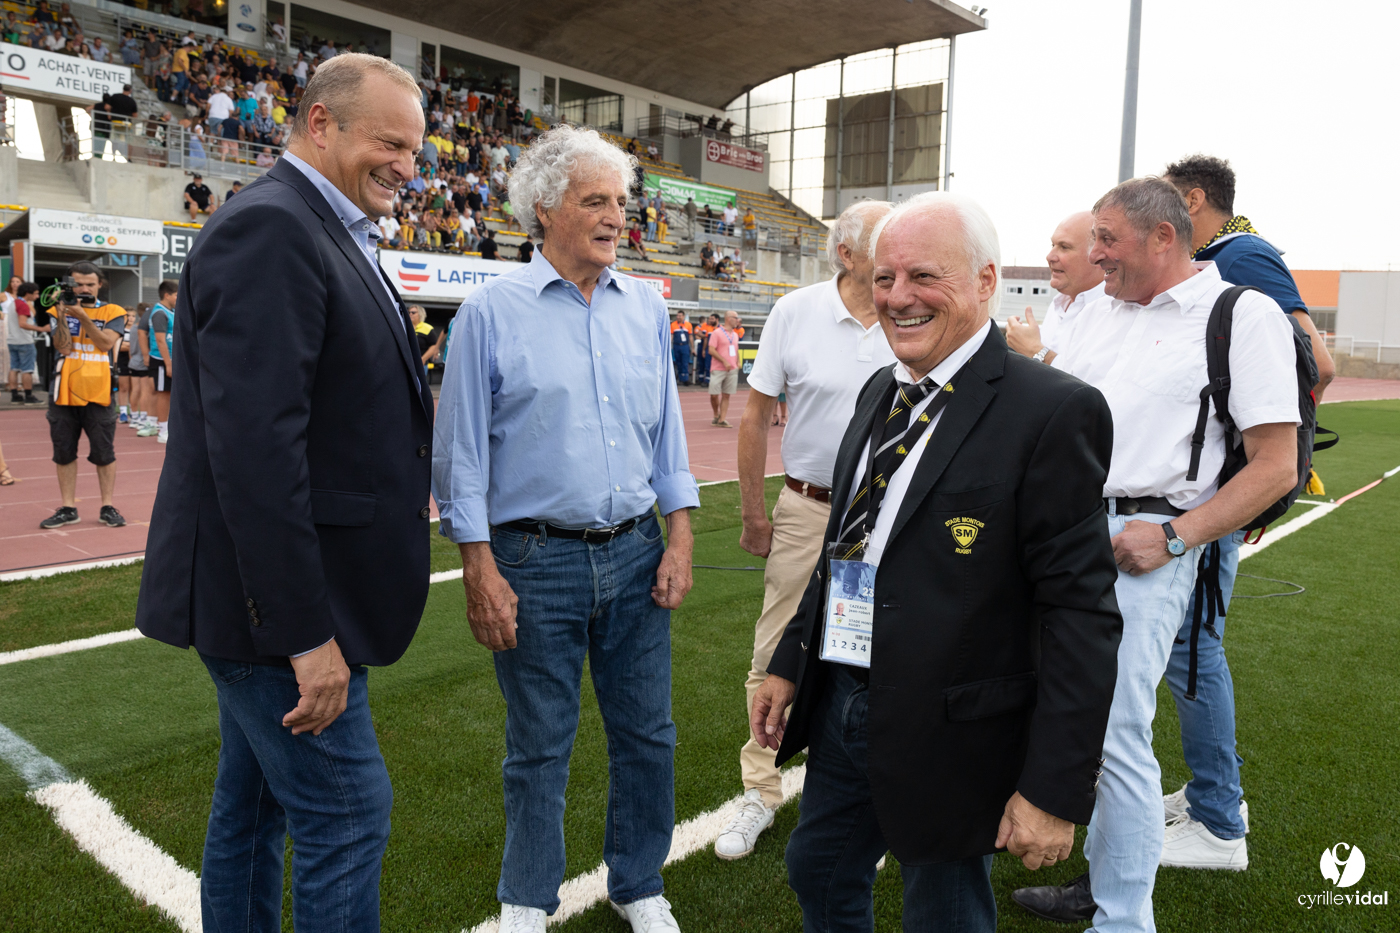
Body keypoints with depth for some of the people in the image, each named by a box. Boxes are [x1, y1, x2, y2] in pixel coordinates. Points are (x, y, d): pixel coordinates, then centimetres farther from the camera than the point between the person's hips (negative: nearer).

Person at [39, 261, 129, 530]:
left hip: (98, 394, -2)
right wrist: (61, 314, -16)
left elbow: (106, 343, -12)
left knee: (103, 453, 1)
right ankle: (68, 508, 16)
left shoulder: (113, 312, 4)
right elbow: (64, 347, -6)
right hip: (63, 393, 3)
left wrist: (82, 316, -19)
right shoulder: (60, 310, 8)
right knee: (64, 452, 7)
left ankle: (107, 507, 10)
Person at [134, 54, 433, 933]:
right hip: (278, 599, -10)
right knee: (348, 812, 1)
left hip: (279, 600, 10)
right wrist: (305, 631, -25)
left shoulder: (326, 232, 14)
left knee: (256, 804, 21)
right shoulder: (269, 227, -18)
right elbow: (253, 443, -26)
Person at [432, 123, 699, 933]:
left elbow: (668, 431, 12)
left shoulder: (645, 306, 8)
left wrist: (680, 539, 4)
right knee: (540, 746, 10)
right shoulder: (493, 311, -4)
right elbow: (462, 452, -3)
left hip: (635, 552, 4)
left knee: (647, 733, 12)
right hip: (537, 560, -3)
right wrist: (481, 573, -8)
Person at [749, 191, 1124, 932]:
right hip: (841, 704, 7)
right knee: (818, 873, 24)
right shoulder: (880, 392, 6)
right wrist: (788, 664, 13)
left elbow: (1081, 611, -18)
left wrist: (1054, 790, -18)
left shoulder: (1052, 411, -18)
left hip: (948, 733, -7)